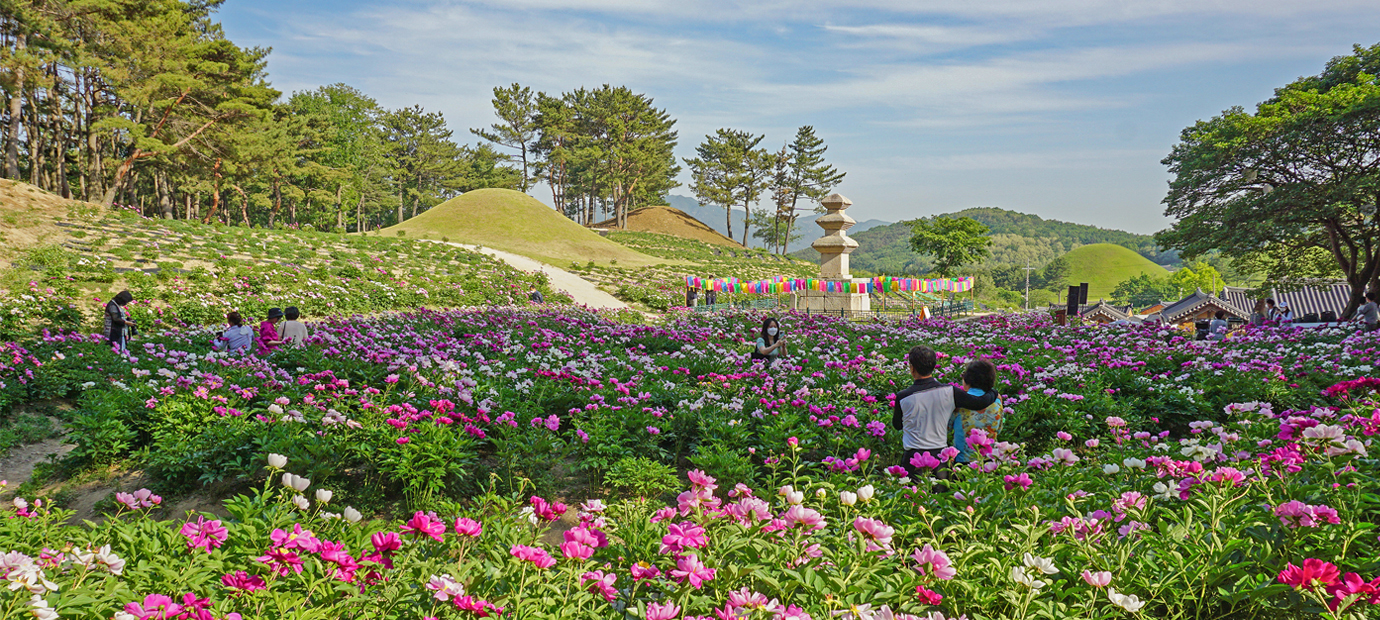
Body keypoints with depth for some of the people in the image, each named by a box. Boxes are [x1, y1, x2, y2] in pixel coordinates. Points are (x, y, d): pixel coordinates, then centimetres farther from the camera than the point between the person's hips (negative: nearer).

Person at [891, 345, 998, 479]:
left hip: (914, 457, -2)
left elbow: (897, 425, 8)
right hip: (940, 455, 2)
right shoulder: (949, 392, -7)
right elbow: (981, 403, -3)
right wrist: (994, 393, 18)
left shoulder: (902, 397, -9)